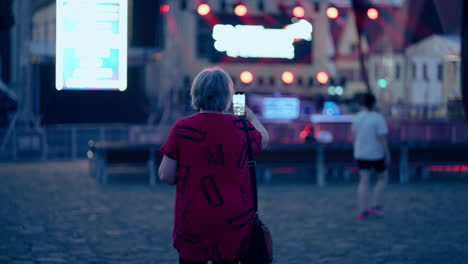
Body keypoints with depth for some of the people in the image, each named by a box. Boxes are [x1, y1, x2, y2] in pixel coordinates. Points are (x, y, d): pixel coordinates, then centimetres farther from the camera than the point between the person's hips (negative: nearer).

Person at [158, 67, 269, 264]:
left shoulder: (181, 128, -9)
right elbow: (263, 139, 19)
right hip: (234, 220, 2)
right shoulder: (241, 127, -3)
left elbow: (166, 176, -7)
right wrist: (251, 116, 34)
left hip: (193, 222, -1)